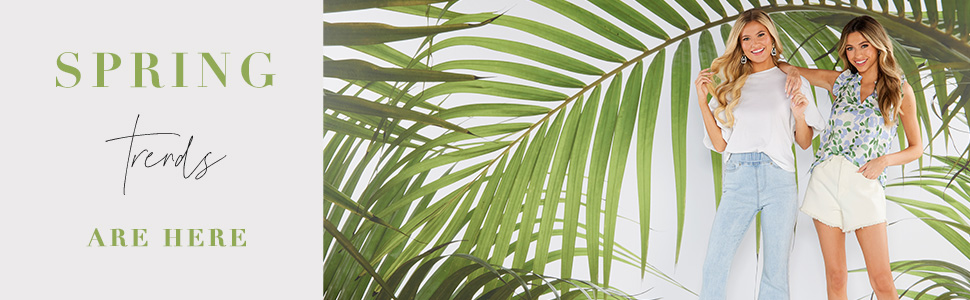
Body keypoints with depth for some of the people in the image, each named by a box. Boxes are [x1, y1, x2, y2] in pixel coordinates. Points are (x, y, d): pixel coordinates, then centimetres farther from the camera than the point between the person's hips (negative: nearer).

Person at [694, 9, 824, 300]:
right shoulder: (731, 86, 14)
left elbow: (804, 143, 12)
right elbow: (719, 143, 9)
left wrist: (799, 115, -8)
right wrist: (702, 100, 3)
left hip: (779, 179, -1)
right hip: (738, 180, 1)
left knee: (776, 270, 0)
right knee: (714, 266, -8)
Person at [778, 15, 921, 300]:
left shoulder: (901, 90, 5)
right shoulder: (841, 81, 11)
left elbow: (916, 147, 8)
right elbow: (784, 67, 21)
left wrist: (884, 160, -9)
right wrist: (793, 71, -2)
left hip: (865, 183, -2)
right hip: (826, 177, 2)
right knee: (835, 277, 3)